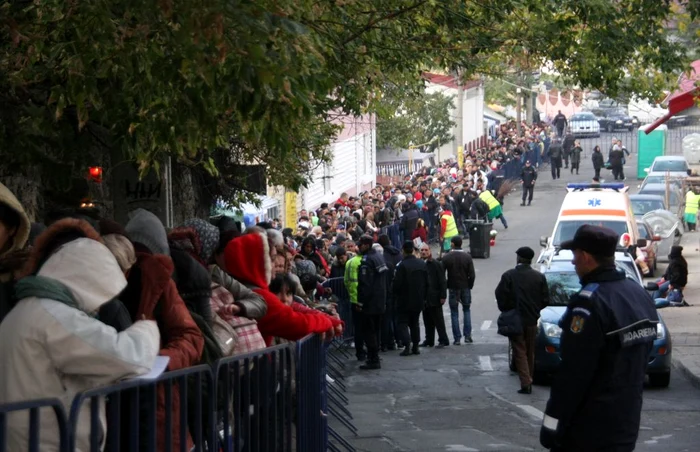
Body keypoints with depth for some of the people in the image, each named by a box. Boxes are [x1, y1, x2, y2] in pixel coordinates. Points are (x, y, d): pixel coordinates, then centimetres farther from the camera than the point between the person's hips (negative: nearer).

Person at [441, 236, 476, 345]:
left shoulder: (446, 257, -8)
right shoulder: (467, 257, -5)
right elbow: (472, 275, -8)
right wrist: (470, 286, 5)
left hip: (453, 288, -1)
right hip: (465, 287, 1)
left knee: (454, 313, 5)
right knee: (467, 310, 15)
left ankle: (457, 338, 2)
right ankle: (467, 336, 9)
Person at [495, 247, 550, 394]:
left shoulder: (508, 276, -10)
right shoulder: (539, 277, -2)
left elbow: (500, 296, -11)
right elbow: (545, 300, 0)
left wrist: (505, 310, 7)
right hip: (532, 321, 3)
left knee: (520, 351, 0)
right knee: (530, 353, 13)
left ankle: (526, 383, -13)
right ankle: (529, 383, 18)